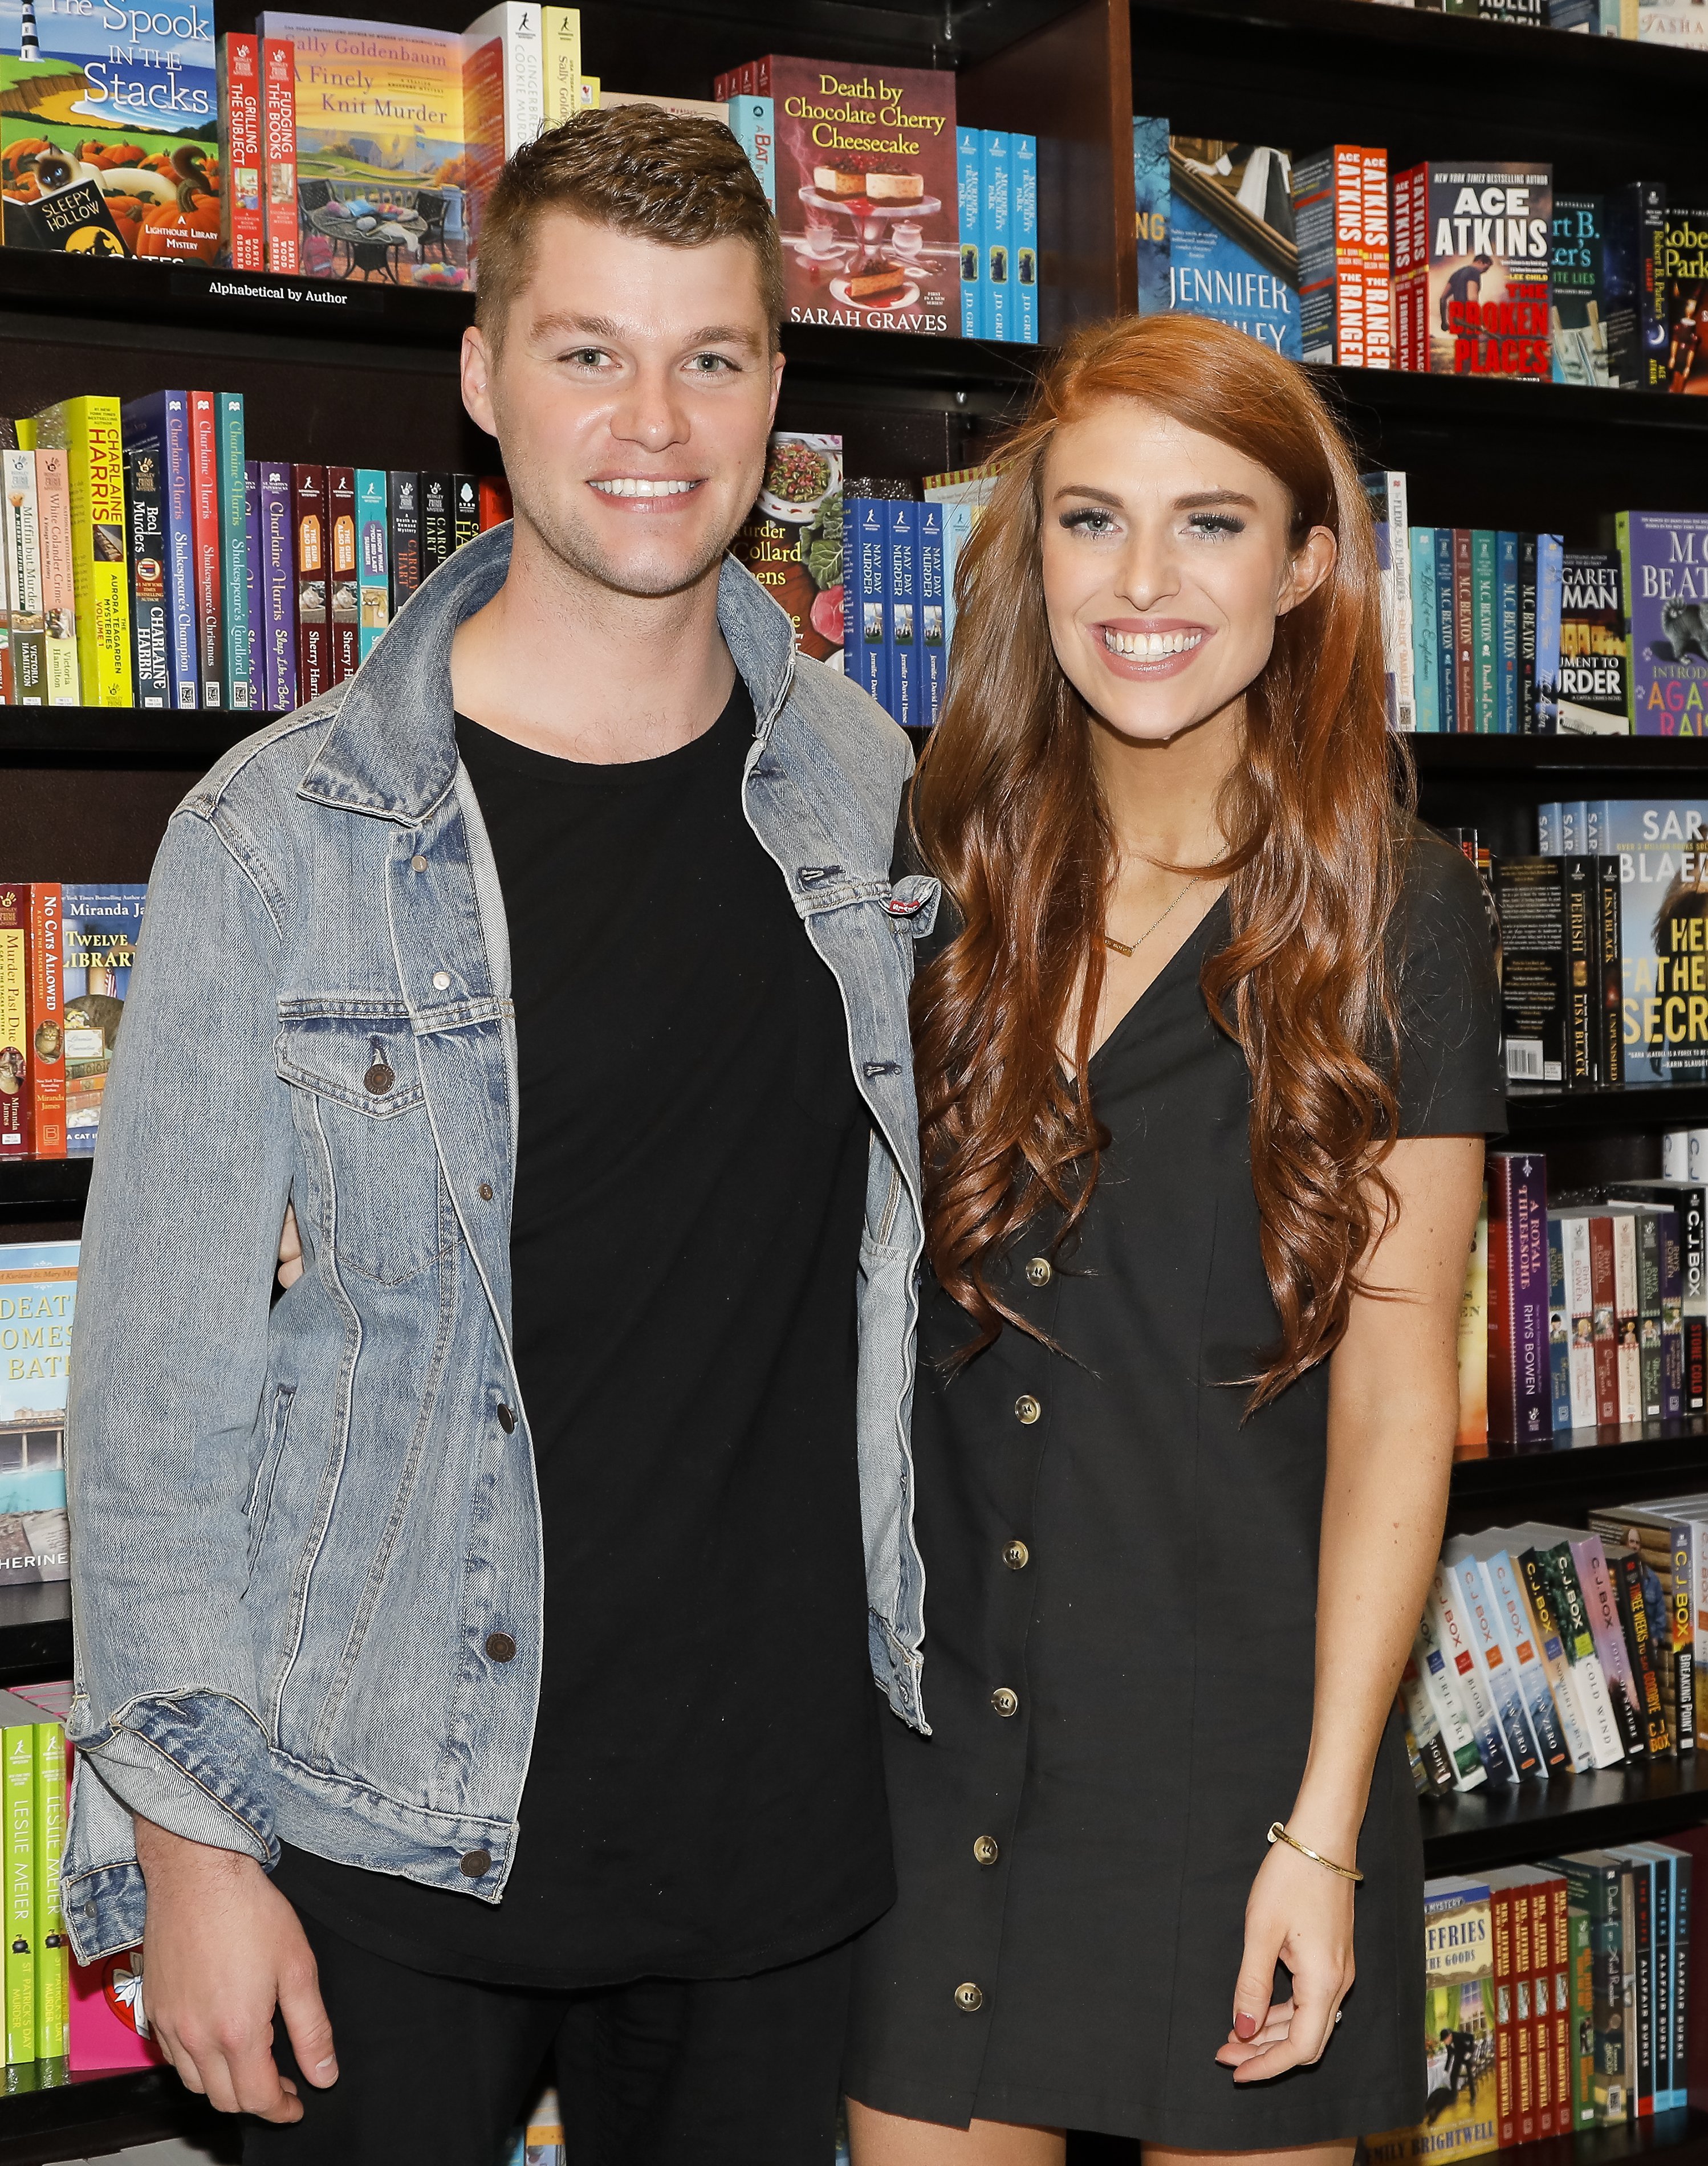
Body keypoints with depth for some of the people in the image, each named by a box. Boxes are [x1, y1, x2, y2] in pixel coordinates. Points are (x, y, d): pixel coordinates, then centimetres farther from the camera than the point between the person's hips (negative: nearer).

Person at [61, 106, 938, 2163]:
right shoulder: (280, 840, -11)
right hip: (392, 1841, -3)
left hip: (783, 1827, 4)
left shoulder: (871, 796, 2)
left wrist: (951, 1690, 12)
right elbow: (160, 1381, -7)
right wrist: (185, 1838, -8)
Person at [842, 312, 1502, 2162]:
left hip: (1239, 1742, -3)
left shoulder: (1390, 913, -7)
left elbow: (1394, 1397, -9)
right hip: (936, 1735, 3)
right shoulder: (951, 880, 3)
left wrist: (1324, 1829, -12)